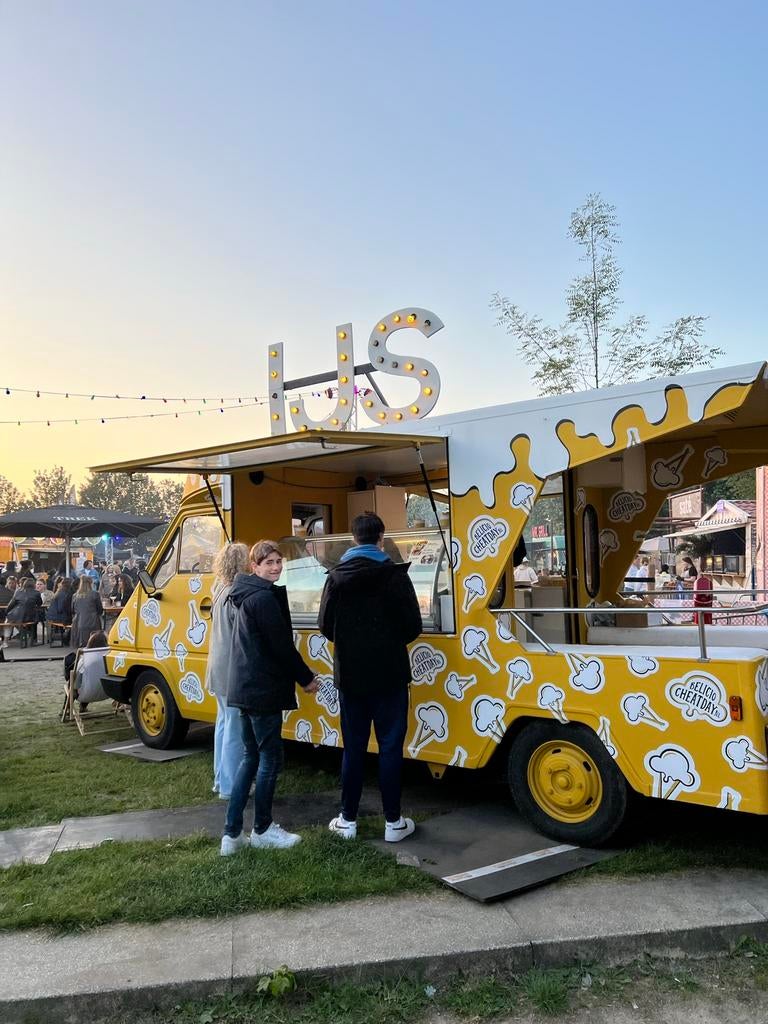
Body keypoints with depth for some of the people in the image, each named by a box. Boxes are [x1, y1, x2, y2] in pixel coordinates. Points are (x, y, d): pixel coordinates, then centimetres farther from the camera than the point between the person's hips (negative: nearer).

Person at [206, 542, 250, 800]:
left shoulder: (220, 590, 8)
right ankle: (230, 786, 6)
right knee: (235, 728, -1)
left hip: (219, 668, 10)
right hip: (233, 670, -10)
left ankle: (221, 779, 29)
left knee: (224, 723, 19)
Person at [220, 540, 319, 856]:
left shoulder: (247, 595, 14)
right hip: (264, 691, -10)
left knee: (251, 756, 15)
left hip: (245, 688, 10)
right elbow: (282, 646, -18)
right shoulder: (265, 598, -17)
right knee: (271, 758, 4)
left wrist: (301, 674, 20)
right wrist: (307, 678, -6)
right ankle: (262, 830, 17)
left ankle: (232, 833, 16)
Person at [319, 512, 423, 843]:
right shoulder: (395, 576, -11)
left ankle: (348, 819, 19)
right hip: (389, 675, -3)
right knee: (390, 747, 6)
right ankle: (393, 822, 13)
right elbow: (412, 626, -9)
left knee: (353, 747, 12)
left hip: (350, 675, 3)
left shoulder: (336, 576, -1)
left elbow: (326, 626, 3)